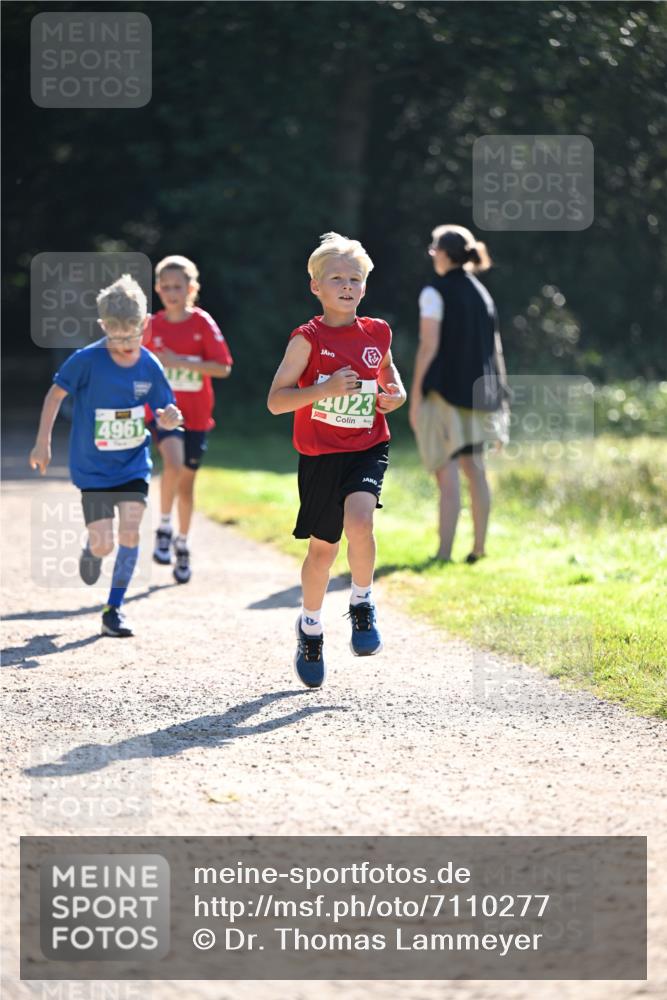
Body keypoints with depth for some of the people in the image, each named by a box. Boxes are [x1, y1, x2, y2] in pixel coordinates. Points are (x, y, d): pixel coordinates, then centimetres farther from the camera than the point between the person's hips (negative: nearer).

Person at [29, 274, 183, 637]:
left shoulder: (149, 366, -7)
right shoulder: (87, 360, -16)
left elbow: (164, 413, 2)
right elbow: (56, 393, -4)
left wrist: (171, 417, -22)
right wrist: (43, 442, -3)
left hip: (134, 464, 2)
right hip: (93, 468, -2)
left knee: (130, 531, -13)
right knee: (104, 544, -4)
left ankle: (114, 609, 1)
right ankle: (90, 552, 35)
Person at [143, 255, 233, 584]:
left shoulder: (203, 323, -6)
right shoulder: (152, 325, 1)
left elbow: (223, 368, -12)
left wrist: (179, 362, -20)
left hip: (196, 414, 0)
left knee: (187, 480, 10)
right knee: (174, 462, -28)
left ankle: (182, 544, 29)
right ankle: (164, 527, -10)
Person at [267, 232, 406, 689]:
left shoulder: (377, 334, 3)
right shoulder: (308, 338, -8)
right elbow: (275, 400, -12)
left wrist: (396, 393, 4)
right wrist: (325, 389, -24)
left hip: (368, 449, 1)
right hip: (320, 454, -1)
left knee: (359, 522, -25)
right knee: (322, 548, 9)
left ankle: (363, 604, 0)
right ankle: (310, 626, 34)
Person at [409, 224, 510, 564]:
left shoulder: (435, 293, -9)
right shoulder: (481, 294, 11)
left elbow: (429, 346, -14)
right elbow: (492, 348, 12)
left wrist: (415, 396, -10)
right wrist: (492, 395, 17)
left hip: (444, 389, -6)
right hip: (476, 392, 6)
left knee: (447, 473, -8)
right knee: (474, 469, 11)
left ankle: (444, 552, -12)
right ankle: (479, 547, 11)